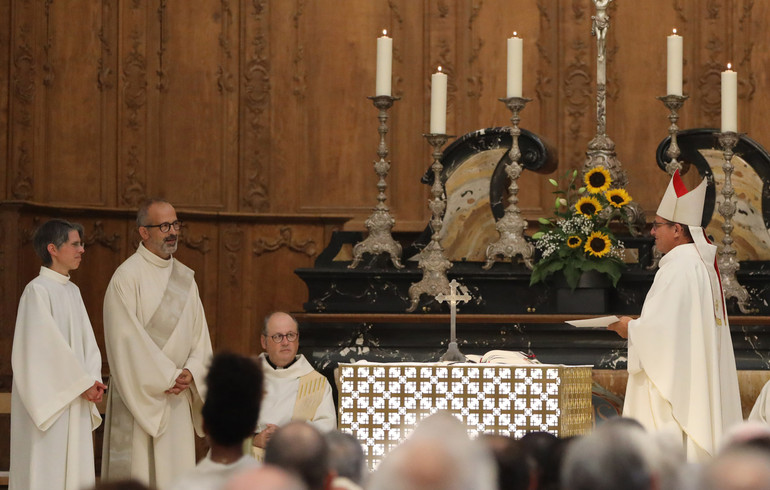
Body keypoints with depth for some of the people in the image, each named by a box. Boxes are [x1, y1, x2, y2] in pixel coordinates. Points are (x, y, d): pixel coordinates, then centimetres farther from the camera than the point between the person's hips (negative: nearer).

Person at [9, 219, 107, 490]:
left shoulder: (73, 291, 14)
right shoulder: (37, 290, -11)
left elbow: (87, 342, 13)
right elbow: (45, 347, -16)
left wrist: (93, 380, -4)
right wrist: (83, 384, -14)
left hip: (75, 403, 8)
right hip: (48, 402, -8)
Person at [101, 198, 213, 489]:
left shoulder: (185, 277, 13)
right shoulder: (127, 277, -8)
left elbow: (199, 333, 12)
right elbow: (127, 339, -14)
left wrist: (190, 371, -6)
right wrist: (168, 377, -14)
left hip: (177, 399, 6)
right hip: (139, 395, -6)